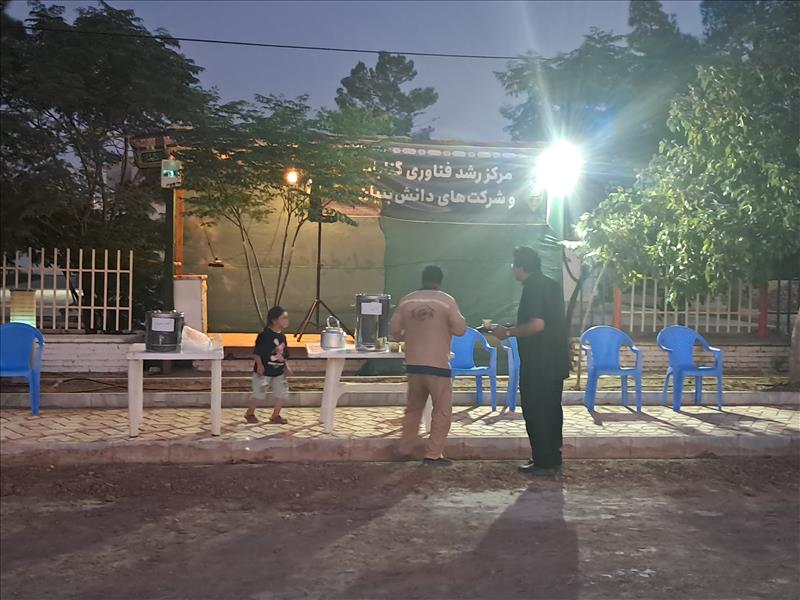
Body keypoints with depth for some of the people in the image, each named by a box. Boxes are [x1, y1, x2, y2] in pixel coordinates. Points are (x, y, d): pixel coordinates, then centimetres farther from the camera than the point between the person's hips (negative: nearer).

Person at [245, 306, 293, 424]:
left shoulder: (282, 336, 6)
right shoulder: (265, 335, -17)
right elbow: (256, 352, -16)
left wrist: (286, 367, 6)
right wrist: (259, 365, -22)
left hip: (279, 372, 7)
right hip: (264, 371, -7)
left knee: (282, 393, 6)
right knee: (258, 393, 4)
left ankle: (275, 416, 20)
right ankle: (250, 413, 24)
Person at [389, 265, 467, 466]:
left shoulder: (406, 301, 4)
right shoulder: (446, 300, -7)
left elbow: (393, 331, 6)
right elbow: (461, 329, -8)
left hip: (413, 364, 5)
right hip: (438, 365, -5)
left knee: (413, 407, 20)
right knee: (442, 410, 6)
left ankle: (405, 449, 25)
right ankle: (433, 454, 4)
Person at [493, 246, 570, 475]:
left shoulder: (532, 287, -15)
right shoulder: (552, 285, 13)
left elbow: (537, 324, -25)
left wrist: (508, 332, -12)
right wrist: (513, 330, 22)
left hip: (538, 364, -9)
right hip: (556, 362, 9)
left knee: (535, 413, -1)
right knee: (552, 411, 15)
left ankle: (543, 463, 3)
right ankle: (553, 460, 22)